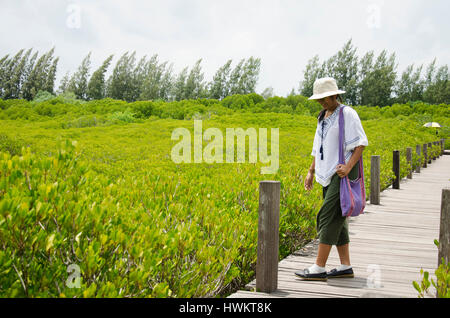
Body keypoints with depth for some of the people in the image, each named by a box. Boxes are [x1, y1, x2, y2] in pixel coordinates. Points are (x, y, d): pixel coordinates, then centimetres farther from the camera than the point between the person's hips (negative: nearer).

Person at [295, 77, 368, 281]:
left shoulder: (347, 114, -7)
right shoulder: (323, 118, 18)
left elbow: (360, 144, -11)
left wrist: (348, 166, -24)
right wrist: (311, 172, 15)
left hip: (342, 174, -9)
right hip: (329, 175, 9)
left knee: (328, 218, -13)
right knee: (337, 221, 9)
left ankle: (319, 269, -12)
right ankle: (345, 267, 16)